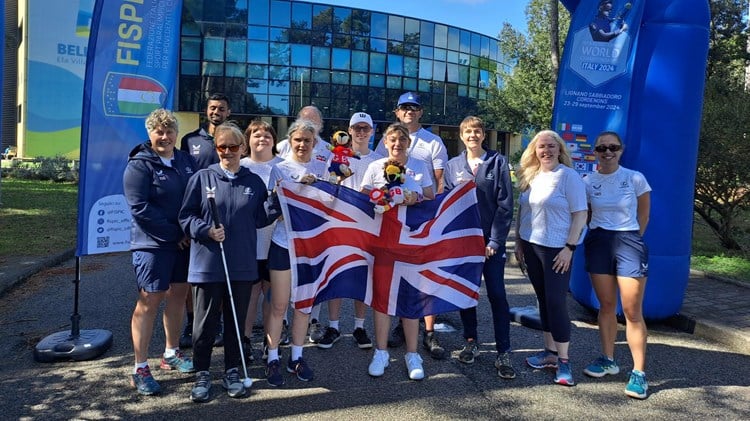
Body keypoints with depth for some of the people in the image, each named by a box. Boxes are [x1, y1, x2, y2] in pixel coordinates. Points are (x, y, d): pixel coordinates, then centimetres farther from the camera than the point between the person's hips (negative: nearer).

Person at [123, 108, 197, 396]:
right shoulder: (139, 165, -8)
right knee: (149, 301, -3)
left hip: (184, 241, 6)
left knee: (178, 295, 13)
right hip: (153, 243, -6)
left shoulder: (186, 161, 9)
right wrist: (175, 234, -16)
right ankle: (140, 369, 7)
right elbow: (140, 208, -15)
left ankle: (171, 354, 30)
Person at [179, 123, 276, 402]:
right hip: (207, 264, -2)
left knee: (236, 321, 12)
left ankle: (232, 372, 28)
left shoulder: (254, 182, 8)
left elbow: (260, 220, 10)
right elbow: (186, 216, 0)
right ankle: (202, 374, 24)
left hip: (242, 265, 2)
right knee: (205, 322, 7)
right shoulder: (202, 178, 0)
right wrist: (206, 230, -16)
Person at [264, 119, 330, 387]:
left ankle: (296, 357, 25)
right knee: (279, 305, 3)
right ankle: (273, 359, 18)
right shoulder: (280, 169, -1)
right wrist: (298, 185, -18)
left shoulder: (322, 169, 6)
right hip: (283, 244, -2)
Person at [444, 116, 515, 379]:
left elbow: (505, 205, -4)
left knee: (497, 295, -2)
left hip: (491, 241, -2)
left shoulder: (498, 162, 0)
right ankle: (470, 342, 25)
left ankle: (503, 354, 5)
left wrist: (495, 241, -10)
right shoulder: (453, 166, 8)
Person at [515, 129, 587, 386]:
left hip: (556, 249, -6)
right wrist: (519, 242, 13)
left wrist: (570, 247, -15)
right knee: (543, 300, 12)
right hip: (531, 246, 6)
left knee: (556, 302, -6)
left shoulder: (569, 176, -9)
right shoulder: (530, 176, 9)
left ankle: (563, 361, 5)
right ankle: (550, 352, 23)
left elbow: (580, 214, -11)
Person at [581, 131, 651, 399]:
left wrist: (631, 240, 9)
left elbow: (643, 214, 7)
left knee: (632, 311, -4)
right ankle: (608, 360, 26)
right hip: (598, 243, 3)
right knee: (606, 306, 11)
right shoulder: (588, 182, 1)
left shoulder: (635, 179, -4)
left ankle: (638, 372, 5)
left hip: (629, 243, -2)